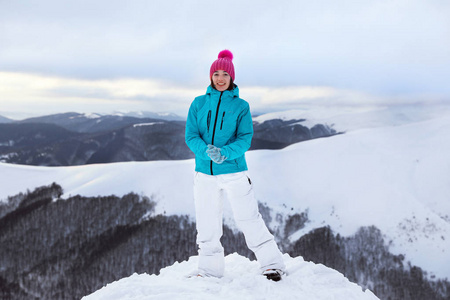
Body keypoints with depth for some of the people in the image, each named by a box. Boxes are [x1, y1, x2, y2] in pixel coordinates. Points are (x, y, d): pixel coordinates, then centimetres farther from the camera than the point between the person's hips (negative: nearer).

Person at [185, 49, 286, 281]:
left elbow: (245, 139, -7)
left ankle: (272, 265, 10)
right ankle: (209, 271, 26)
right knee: (207, 227, 11)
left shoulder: (241, 106, 1)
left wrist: (225, 153, -25)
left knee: (249, 220, -1)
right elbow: (190, 136, -2)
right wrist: (207, 151, -22)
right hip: (205, 173, 3)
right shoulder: (199, 103, 6)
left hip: (234, 171, -2)